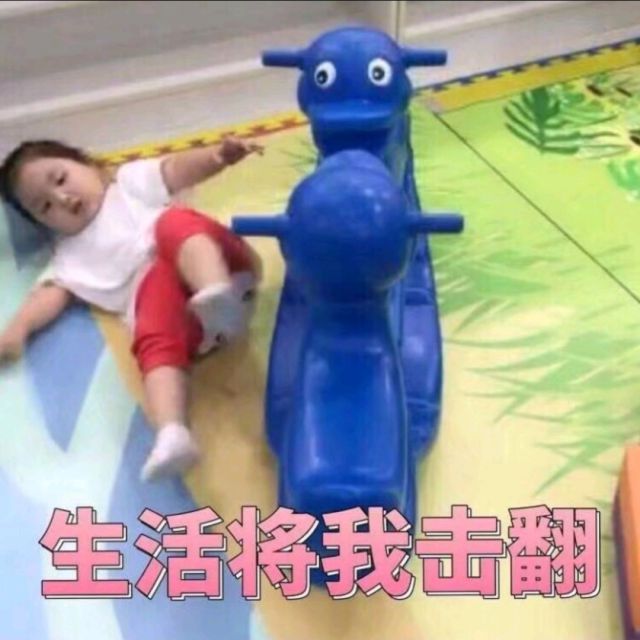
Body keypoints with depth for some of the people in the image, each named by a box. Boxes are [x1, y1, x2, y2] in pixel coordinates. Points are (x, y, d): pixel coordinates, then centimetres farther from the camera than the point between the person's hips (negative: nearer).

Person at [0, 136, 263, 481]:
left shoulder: (129, 181, 32)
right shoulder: (72, 255, 34)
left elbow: (177, 169, 15)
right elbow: (50, 293, 19)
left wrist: (220, 154, -6)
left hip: (219, 262, -1)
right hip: (155, 289, 1)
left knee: (174, 224, -31)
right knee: (155, 342, -31)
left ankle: (217, 296, -56)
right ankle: (172, 434, -52)